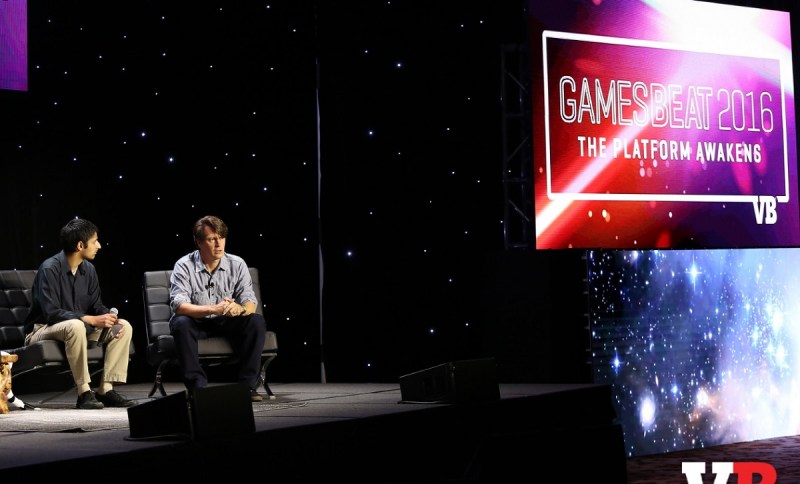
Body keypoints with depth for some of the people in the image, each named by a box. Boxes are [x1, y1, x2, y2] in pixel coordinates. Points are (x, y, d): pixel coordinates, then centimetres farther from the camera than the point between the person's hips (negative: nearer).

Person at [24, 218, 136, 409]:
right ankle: (84, 393, -33)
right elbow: (51, 313, -27)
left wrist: (109, 317, -16)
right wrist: (90, 320, -31)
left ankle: (106, 390, -13)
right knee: (75, 325, -40)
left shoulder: (88, 269, 3)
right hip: (42, 330, -8)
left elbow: (97, 305, 8)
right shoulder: (50, 269, -20)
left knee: (124, 326, -9)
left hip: (78, 327, 8)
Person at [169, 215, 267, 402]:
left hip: (226, 323, 3)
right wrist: (212, 309, -41)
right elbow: (178, 305, -26)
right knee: (181, 323, -35)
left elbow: (250, 303, -10)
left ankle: (247, 385, -21)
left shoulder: (237, 264, -5)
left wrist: (239, 308, -37)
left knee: (257, 321, -23)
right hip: (196, 322, -3)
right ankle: (197, 385, -31)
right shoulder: (184, 266, -14)